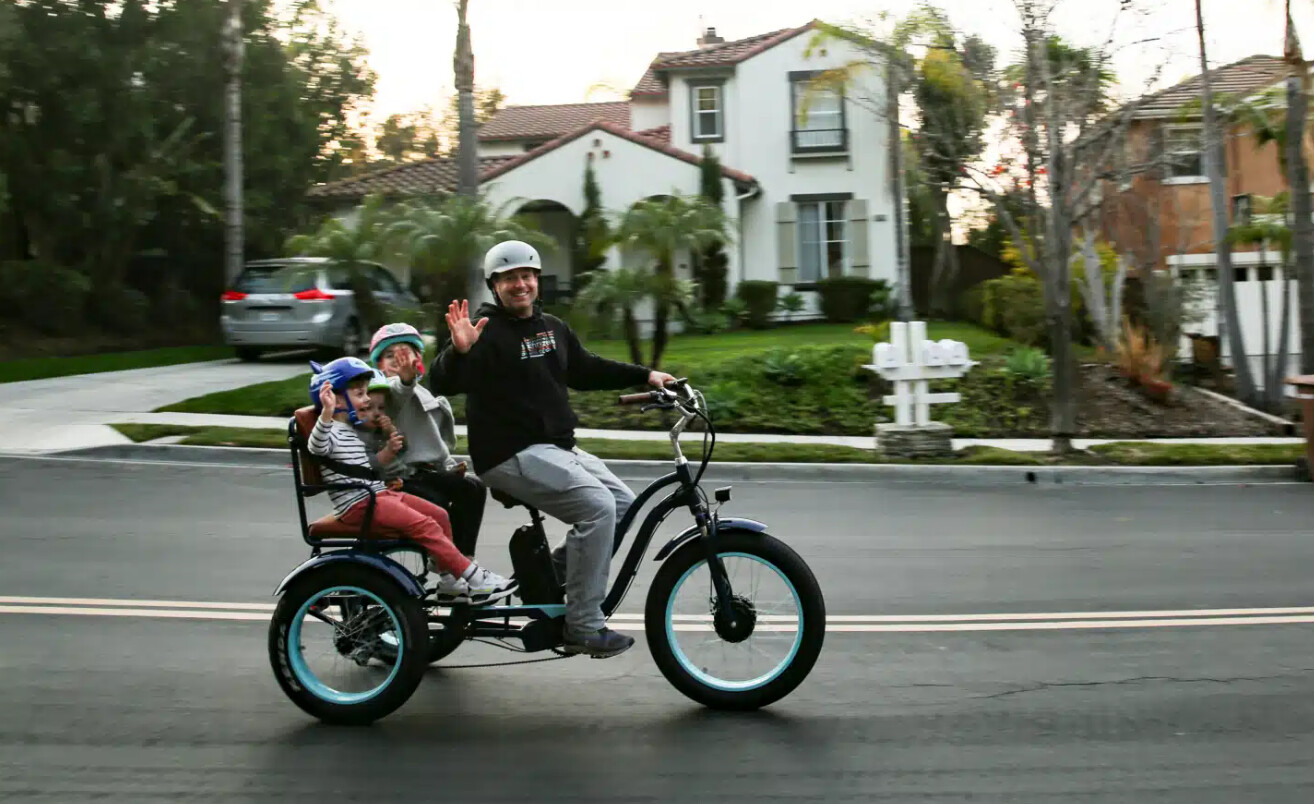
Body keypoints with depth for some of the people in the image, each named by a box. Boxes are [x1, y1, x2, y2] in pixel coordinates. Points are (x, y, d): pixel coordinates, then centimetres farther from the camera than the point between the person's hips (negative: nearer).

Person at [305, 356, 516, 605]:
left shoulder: (352, 431, 20)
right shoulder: (331, 431, -9)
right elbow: (316, 447, -33)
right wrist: (326, 413, -49)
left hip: (378, 493, 10)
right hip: (358, 504, -10)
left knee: (439, 515, 3)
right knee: (425, 526, -21)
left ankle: (450, 580, 6)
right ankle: (475, 579, -19)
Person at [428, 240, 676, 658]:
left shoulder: (553, 327, 15)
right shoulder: (487, 332, -11)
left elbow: (585, 369, 27)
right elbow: (441, 383, -21)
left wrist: (645, 376, 23)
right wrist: (460, 349, -40)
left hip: (558, 448, 9)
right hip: (511, 456, -9)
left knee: (624, 502, 7)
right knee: (599, 507, -22)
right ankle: (584, 627, -14)